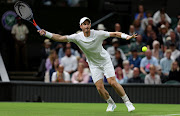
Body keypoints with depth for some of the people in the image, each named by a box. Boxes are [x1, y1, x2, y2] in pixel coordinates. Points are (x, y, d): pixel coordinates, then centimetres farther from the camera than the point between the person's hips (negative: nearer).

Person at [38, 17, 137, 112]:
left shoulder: (98, 34, -17)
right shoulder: (77, 37, -15)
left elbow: (115, 34, -11)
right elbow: (60, 38, -17)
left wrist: (127, 36, -26)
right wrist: (46, 33, -28)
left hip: (105, 61, -2)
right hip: (94, 65, 2)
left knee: (112, 82, -15)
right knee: (99, 87, -9)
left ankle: (127, 102, 1)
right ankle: (111, 104, 17)